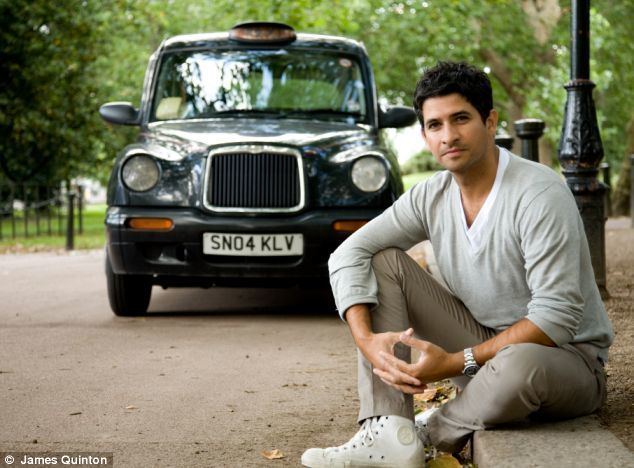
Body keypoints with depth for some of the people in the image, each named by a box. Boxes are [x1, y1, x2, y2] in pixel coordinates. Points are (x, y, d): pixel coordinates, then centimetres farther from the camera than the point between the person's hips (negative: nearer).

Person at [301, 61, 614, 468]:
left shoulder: (540, 194, -23)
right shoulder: (430, 197, -2)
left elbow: (556, 317, -27)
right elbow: (349, 253, -4)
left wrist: (456, 362, -28)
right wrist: (368, 341, -22)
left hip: (570, 357, -6)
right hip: (486, 344, 6)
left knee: (519, 365, -43)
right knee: (383, 261, -5)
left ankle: (434, 435, -8)